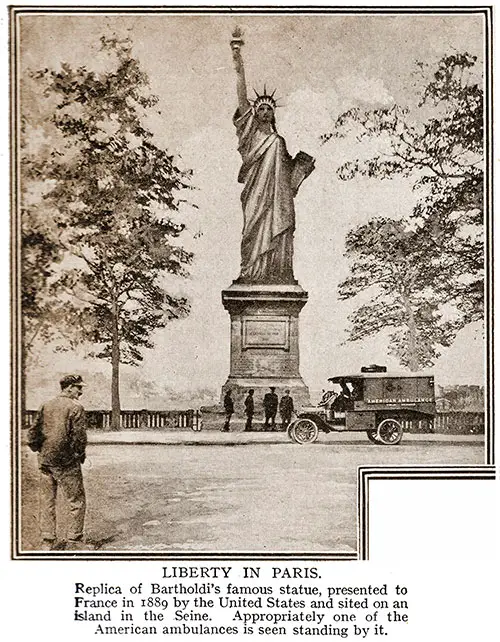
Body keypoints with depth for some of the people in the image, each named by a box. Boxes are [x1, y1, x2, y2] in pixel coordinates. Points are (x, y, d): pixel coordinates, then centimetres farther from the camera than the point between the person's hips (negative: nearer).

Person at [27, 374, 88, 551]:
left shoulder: (45, 406, 9)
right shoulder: (75, 407, -9)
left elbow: (32, 434, 8)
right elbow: (79, 436, -15)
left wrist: (41, 451, 16)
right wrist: (80, 455, -1)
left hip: (45, 462, 6)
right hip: (66, 463, -6)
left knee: (47, 502, 12)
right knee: (76, 502, 4)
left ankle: (47, 542, 18)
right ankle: (74, 542, 6)